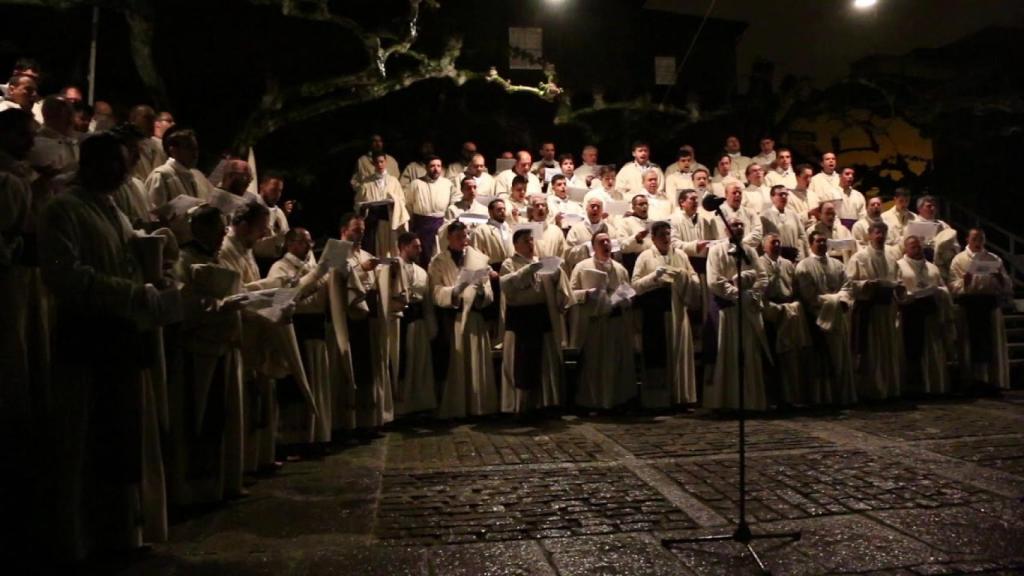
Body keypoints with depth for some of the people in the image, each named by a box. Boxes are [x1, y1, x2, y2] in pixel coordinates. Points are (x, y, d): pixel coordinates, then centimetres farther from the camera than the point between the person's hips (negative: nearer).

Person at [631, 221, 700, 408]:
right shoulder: (645, 257, 2)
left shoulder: (680, 255, 11)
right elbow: (635, 285, -5)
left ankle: (680, 397, 12)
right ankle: (656, 399, 4)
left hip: (677, 313, 3)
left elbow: (695, 281, 10)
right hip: (654, 314, -3)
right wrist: (654, 276, -18)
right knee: (657, 357, -4)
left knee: (679, 355, 5)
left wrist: (684, 276, -11)